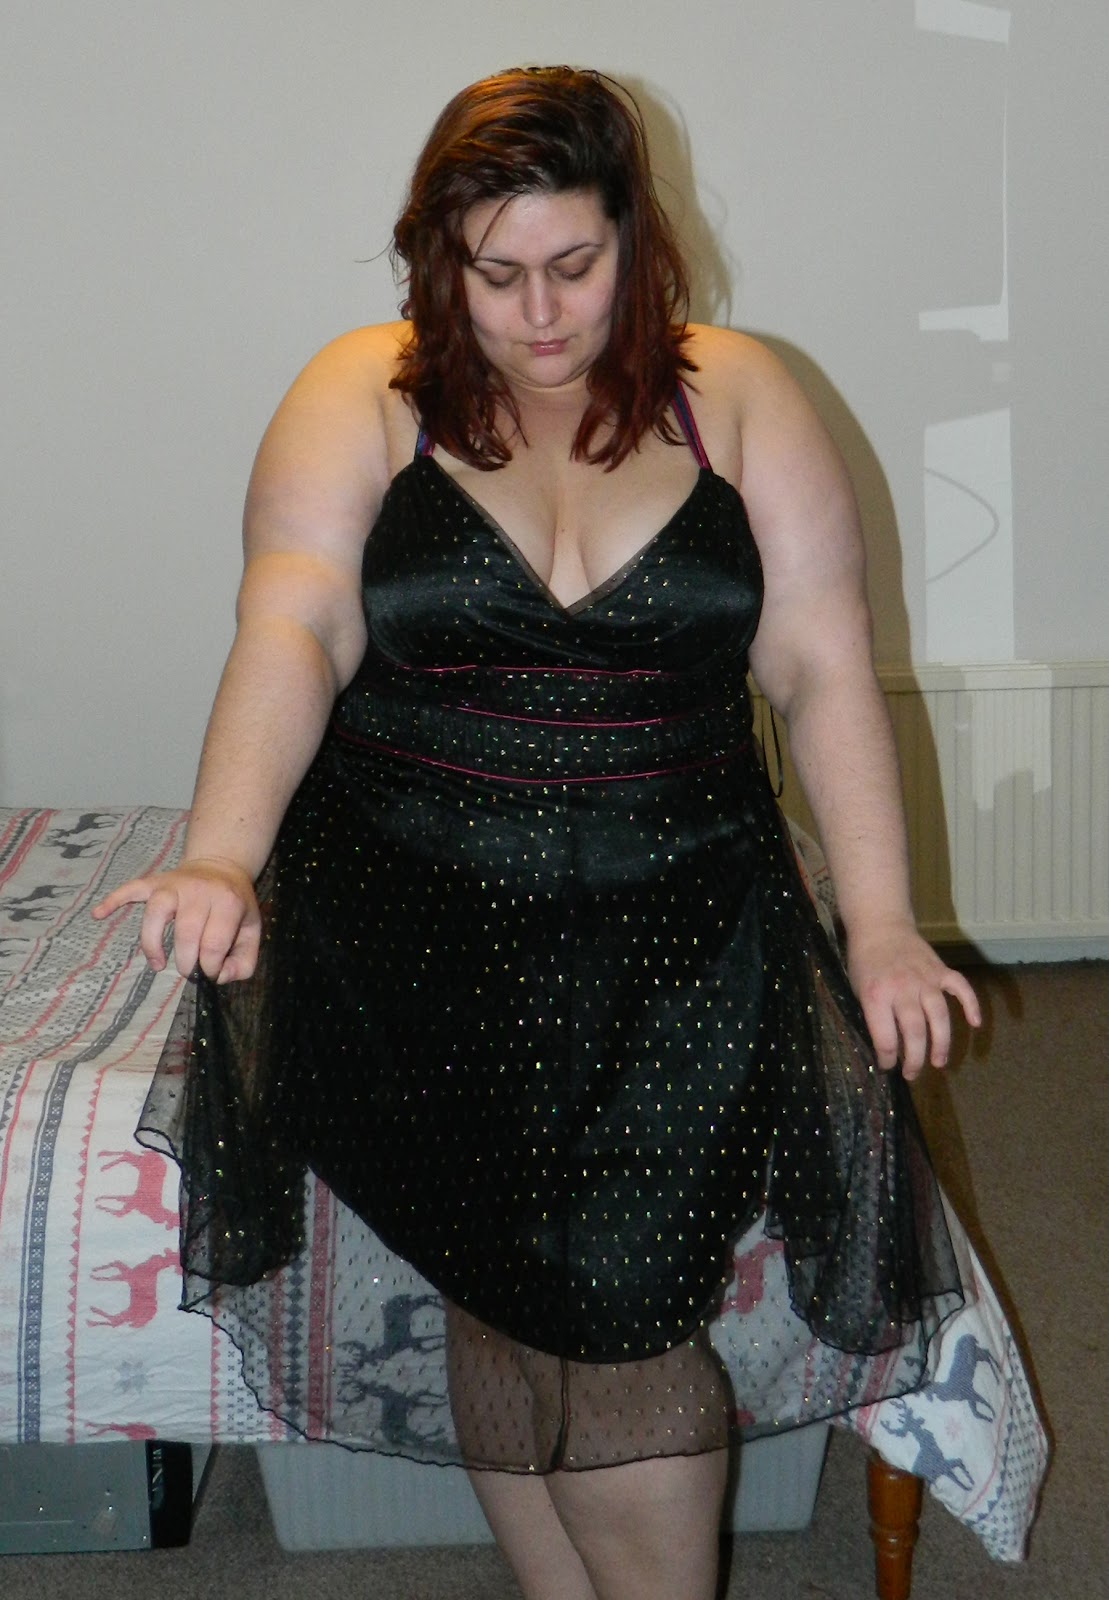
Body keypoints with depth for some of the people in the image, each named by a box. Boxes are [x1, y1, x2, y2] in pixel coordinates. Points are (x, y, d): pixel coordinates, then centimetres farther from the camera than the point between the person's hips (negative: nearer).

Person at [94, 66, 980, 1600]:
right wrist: (219, 860, -27)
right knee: (539, 1289, -15)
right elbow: (291, 637, -10)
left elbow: (823, 671, 2)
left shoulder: (736, 399, 7)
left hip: (681, 913, 0)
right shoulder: (362, 399, 4)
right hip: (419, 913, 0)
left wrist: (881, 923, -7)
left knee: (604, 1301, -15)